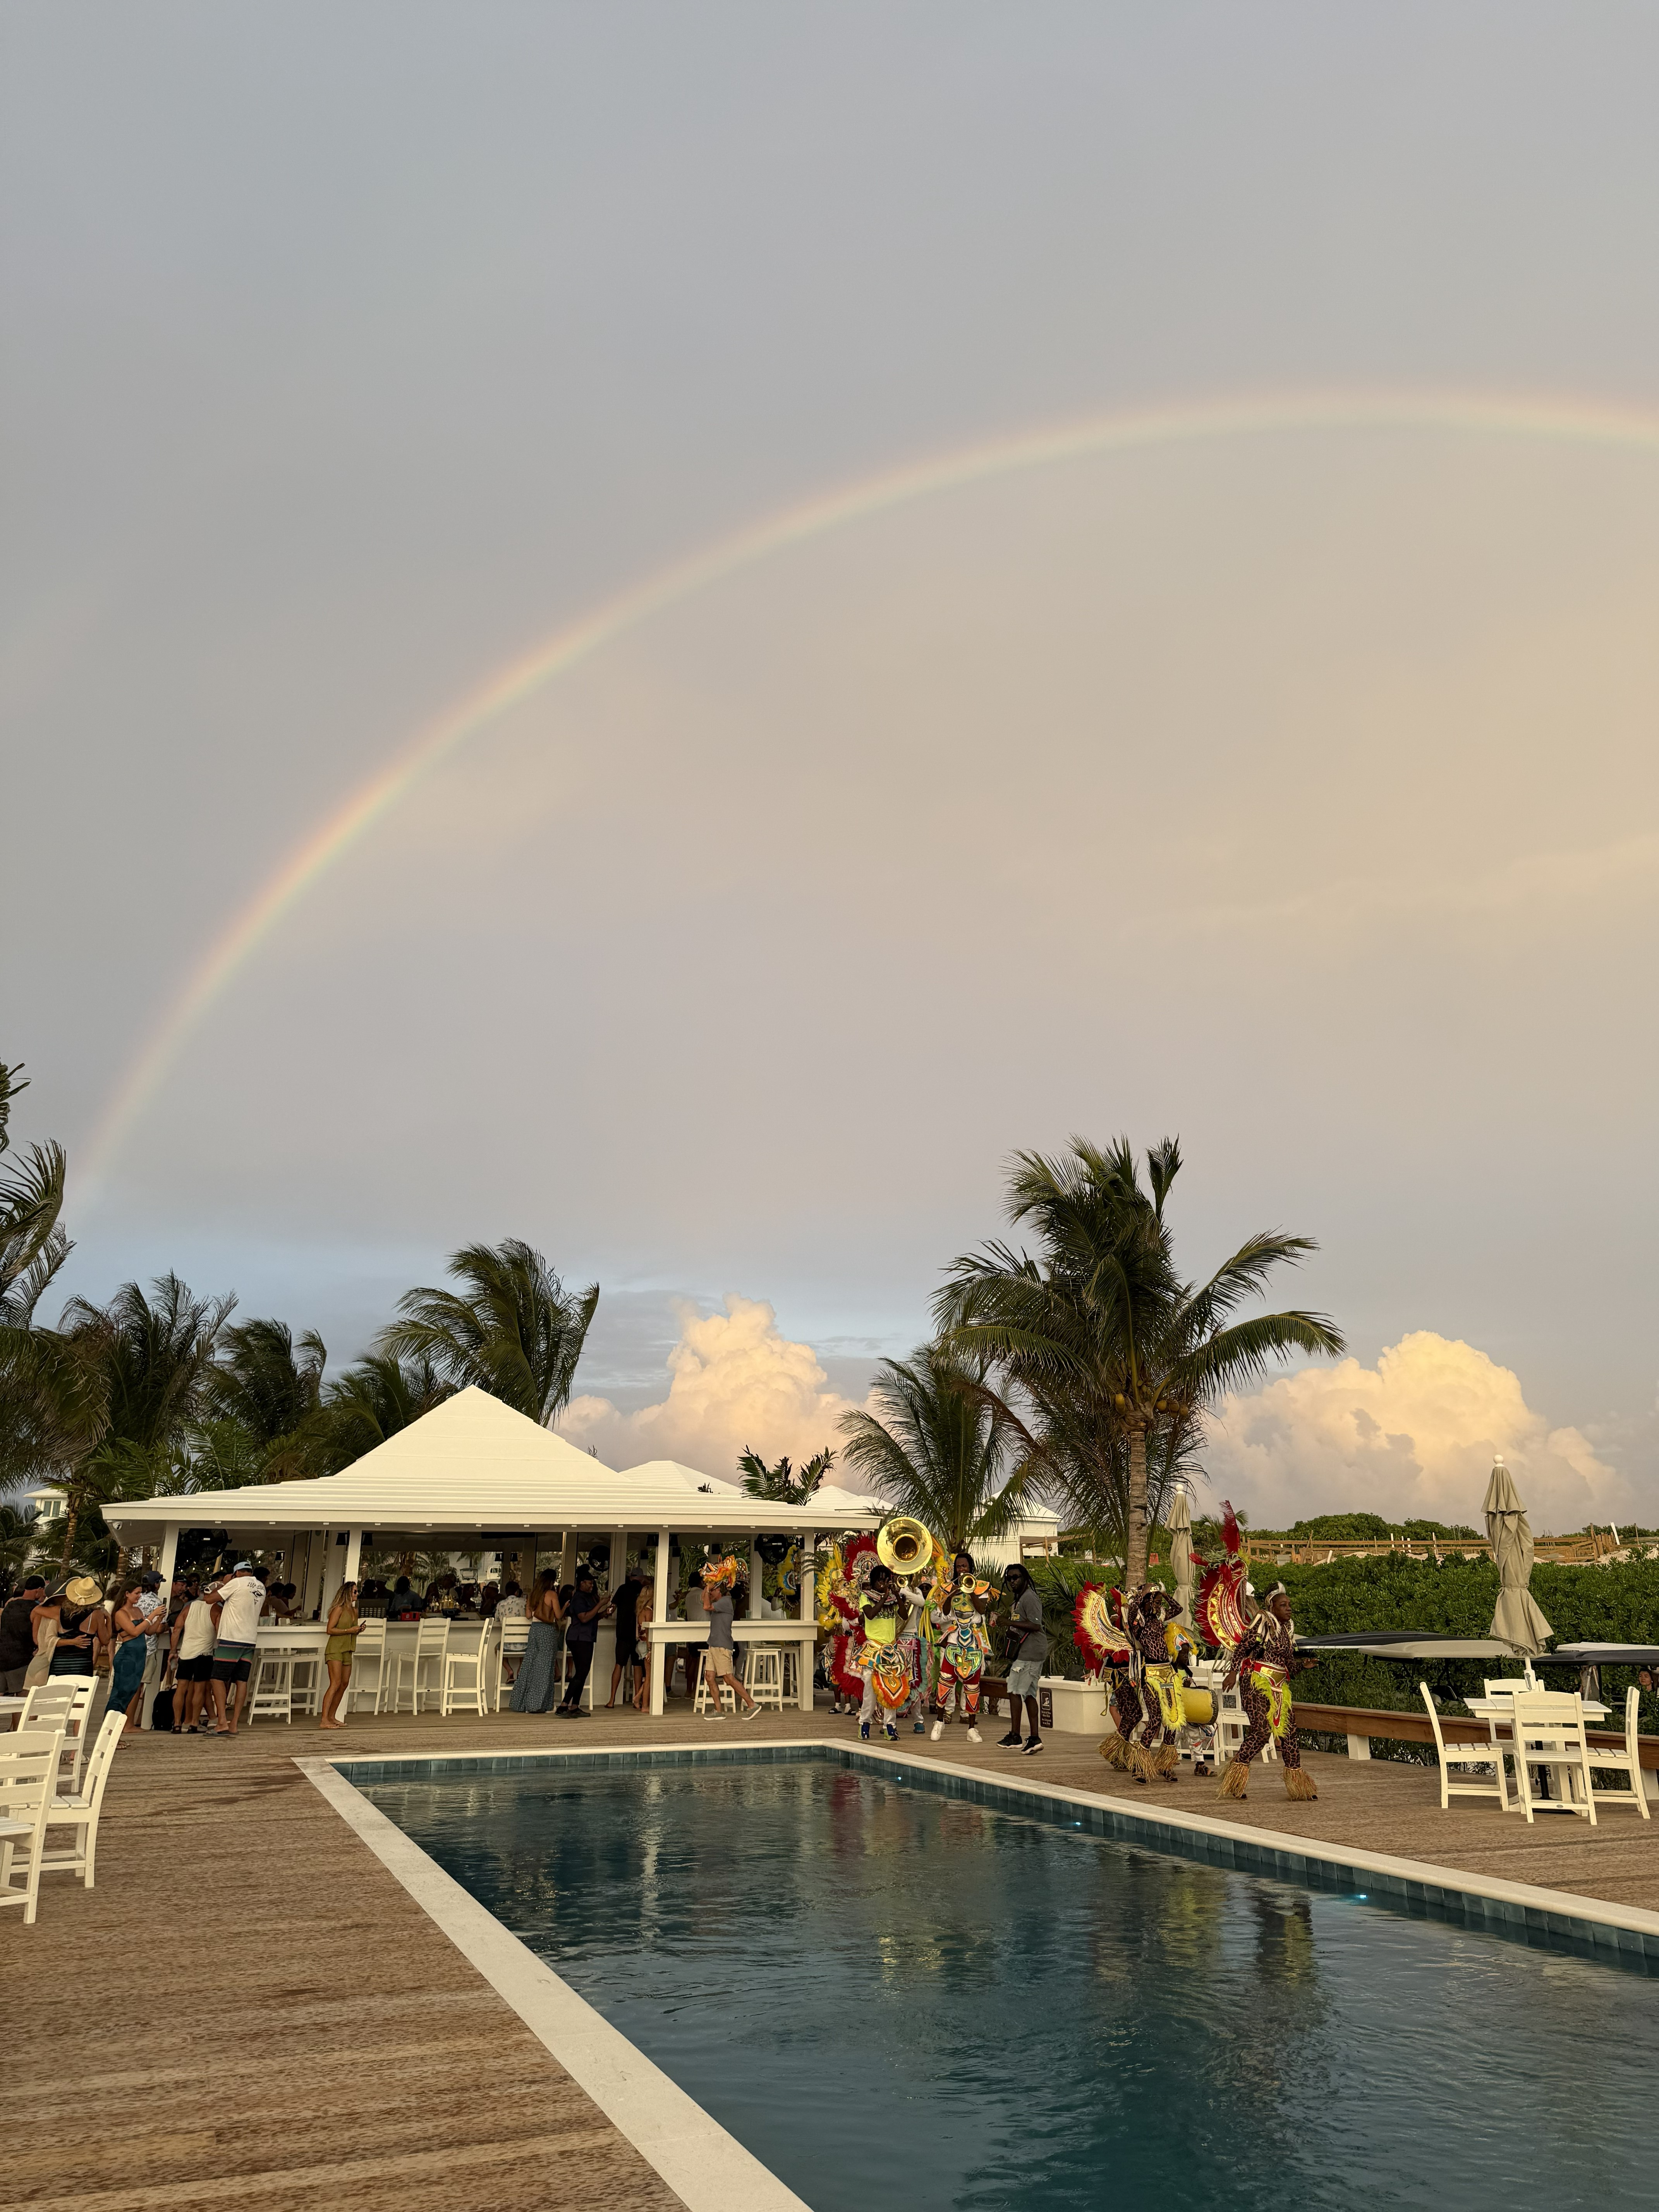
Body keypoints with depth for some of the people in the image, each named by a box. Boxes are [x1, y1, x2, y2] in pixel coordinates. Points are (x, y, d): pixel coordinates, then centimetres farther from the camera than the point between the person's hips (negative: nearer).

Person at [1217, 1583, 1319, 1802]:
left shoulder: (1289, 1628, 16)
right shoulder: (1263, 1621, -7)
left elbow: (1289, 1663, 19)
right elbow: (1242, 1647, -12)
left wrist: (1304, 1665, 1)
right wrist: (1234, 1671, -22)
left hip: (1280, 1686, 8)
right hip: (1257, 1682, -8)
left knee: (1289, 1730, 6)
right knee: (1261, 1729, -13)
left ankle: (1296, 1779, 14)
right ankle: (1238, 1769, -2)